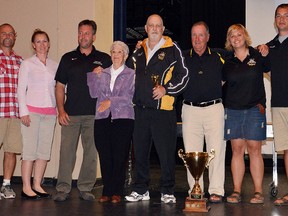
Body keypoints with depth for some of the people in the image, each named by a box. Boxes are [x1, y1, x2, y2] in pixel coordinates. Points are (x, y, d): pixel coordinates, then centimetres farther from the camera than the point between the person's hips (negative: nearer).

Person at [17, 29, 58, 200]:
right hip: (32, 111, -4)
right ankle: (26, 187, 0)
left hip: (50, 112, 4)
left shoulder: (54, 65, 13)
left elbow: (58, 88, 15)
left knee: (45, 150, 3)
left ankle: (37, 185, 12)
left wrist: (59, 109, 7)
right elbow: (21, 89, -1)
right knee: (30, 149, -6)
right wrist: (23, 112, -8)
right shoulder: (27, 64, 3)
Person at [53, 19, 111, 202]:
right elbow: (60, 86, 10)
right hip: (71, 114, 0)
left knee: (91, 152, 3)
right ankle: (63, 189, 1)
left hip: (94, 114, 0)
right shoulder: (68, 58, 11)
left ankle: (86, 188, 13)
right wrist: (61, 110, 0)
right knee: (67, 150, -4)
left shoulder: (104, 59, 9)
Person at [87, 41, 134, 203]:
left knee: (120, 157, -3)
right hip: (102, 119, 3)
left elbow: (129, 97, -4)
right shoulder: (103, 73, 17)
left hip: (123, 118, -3)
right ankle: (107, 191, 11)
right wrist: (95, 77, -1)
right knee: (105, 156, 2)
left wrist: (111, 101, -10)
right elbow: (94, 93, 8)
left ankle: (117, 192, 5)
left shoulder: (131, 74, 6)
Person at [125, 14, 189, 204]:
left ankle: (167, 192, 9)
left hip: (163, 109, -5)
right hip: (140, 108, 5)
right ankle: (141, 190, 21)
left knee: (166, 152, -2)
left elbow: (184, 75, -2)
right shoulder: (139, 51, 16)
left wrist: (166, 89, -11)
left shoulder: (172, 49, 0)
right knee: (140, 151, 9)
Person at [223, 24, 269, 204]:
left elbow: (268, 68, 18)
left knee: (254, 150, -2)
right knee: (237, 150, 2)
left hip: (255, 110, -2)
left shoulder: (257, 56, 4)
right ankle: (236, 191, 6)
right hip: (233, 111, 2)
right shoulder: (228, 62, 9)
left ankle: (258, 191, 4)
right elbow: (223, 83, 17)